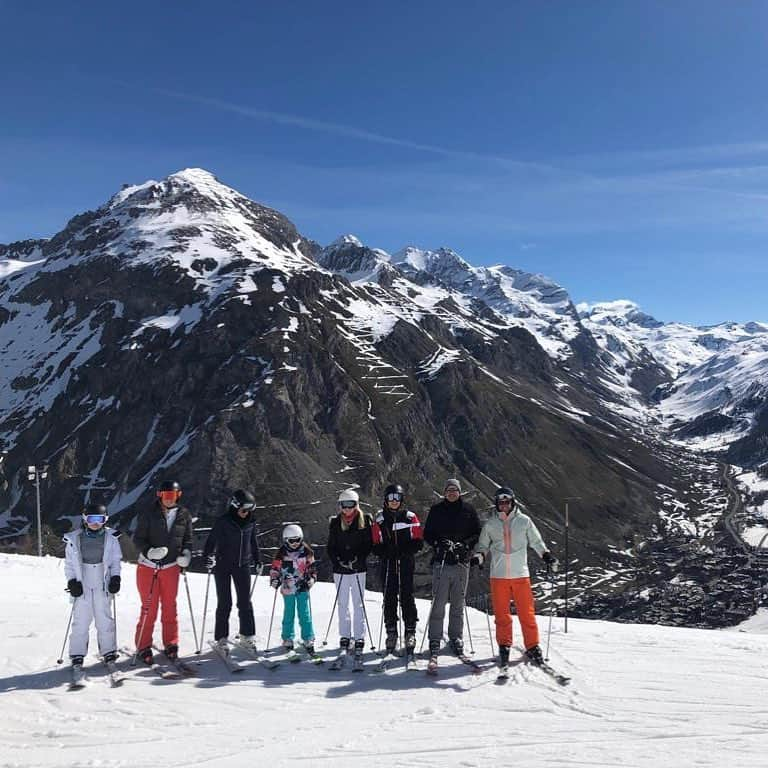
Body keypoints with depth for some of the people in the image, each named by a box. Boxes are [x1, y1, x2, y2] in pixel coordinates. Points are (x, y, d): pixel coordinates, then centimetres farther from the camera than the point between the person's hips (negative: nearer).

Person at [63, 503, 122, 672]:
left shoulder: (111, 538, 1)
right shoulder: (74, 539, -1)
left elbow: (115, 561, 8)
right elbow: (69, 563, 5)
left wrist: (115, 578, -1)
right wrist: (72, 581, -4)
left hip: (103, 586, 0)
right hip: (82, 586, 0)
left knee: (105, 619, 5)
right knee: (81, 621, 2)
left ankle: (109, 652, 16)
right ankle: (77, 655, 13)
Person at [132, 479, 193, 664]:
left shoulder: (184, 515, 2)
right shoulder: (148, 514, -7)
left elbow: (187, 539, 10)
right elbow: (138, 538, -7)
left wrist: (186, 553, -9)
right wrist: (149, 551, -24)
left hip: (171, 567, 3)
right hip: (148, 566, -3)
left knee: (170, 607, 10)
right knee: (149, 608, 1)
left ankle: (170, 645, 21)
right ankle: (143, 647, 14)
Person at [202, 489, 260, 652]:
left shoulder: (250, 522, 2)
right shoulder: (223, 521, -11)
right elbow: (211, 540, -13)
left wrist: (257, 560, 17)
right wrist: (208, 557, -26)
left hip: (243, 565, 4)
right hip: (223, 566, -4)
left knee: (245, 601, 4)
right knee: (224, 603, 2)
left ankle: (247, 635, 14)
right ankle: (222, 638, 13)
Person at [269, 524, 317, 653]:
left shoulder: (306, 551, 0)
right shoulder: (282, 553, -3)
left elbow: (311, 567, 10)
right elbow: (275, 568, 1)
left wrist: (311, 578, -2)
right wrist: (274, 580, -12)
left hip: (303, 588, 0)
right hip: (288, 589, 0)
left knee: (305, 614, -1)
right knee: (289, 615, 8)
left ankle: (308, 640, 5)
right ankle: (287, 640, 21)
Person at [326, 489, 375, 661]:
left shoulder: (364, 520, -1)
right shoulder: (335, 522, 4)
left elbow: (369, 544, -1)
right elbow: (330, 547, 6)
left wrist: (357, 559, -12)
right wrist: (338, 561, -9)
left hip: (358, 569, -2)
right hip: (340, 569, 2)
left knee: (358, 604, -1)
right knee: (342, 604, 7)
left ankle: (359, 638, 5)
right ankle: (344, 636, 17)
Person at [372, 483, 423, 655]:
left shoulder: (410, 517, 3)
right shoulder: (380, 519, 8)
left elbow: (418, 542, 1)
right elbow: (376, 545, 7)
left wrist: (404, 549, -15)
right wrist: (385, 551, -12)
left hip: (406, 563, -2)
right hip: (388, 563, 2)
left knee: (406, 597, -3)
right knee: (389, 598, 2)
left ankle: (410, 632, 6)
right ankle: (391, 633, 11)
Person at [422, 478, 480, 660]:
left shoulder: (468, 510, 7)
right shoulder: (436, 510, 6)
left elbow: (477, 534, 9)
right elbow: (427, 534, 7)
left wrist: (465, 545, -8)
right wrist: (439, 544, -11)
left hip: (461, 563, 1)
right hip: (441, 562, -1)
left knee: (458, 604, 9)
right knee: (438, 603, -6)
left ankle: (456, 639, 19)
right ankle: (435, 640, 1)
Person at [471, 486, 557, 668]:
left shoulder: (524, 521, 4)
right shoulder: (490, 524, 7)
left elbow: (536, 541, 12)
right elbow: (483, 545, 14)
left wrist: (547, 555, -3)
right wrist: (479, 556, -5)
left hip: (520, 574, -1)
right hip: (498, 575, 1)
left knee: (527, 612, 0)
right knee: (501, 614, 5)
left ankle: (532, 646, 13)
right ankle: (504, 646, 19)